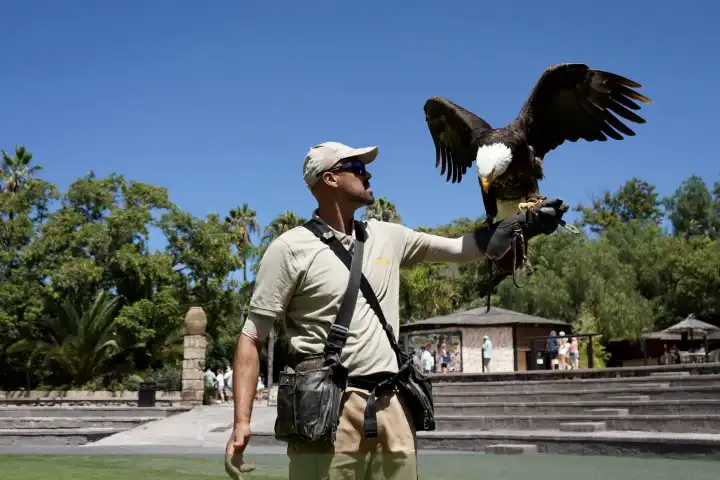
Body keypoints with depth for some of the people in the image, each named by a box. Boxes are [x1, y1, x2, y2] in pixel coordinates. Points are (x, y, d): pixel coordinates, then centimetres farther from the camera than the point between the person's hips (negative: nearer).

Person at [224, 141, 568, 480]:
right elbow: (252, 337, -3)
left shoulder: (386, 236, 14)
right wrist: (241, 420, -13)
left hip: (391, 405, 5)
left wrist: (526, 222, 11)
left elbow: (458, 249, 19)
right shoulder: (291, 248, -2)